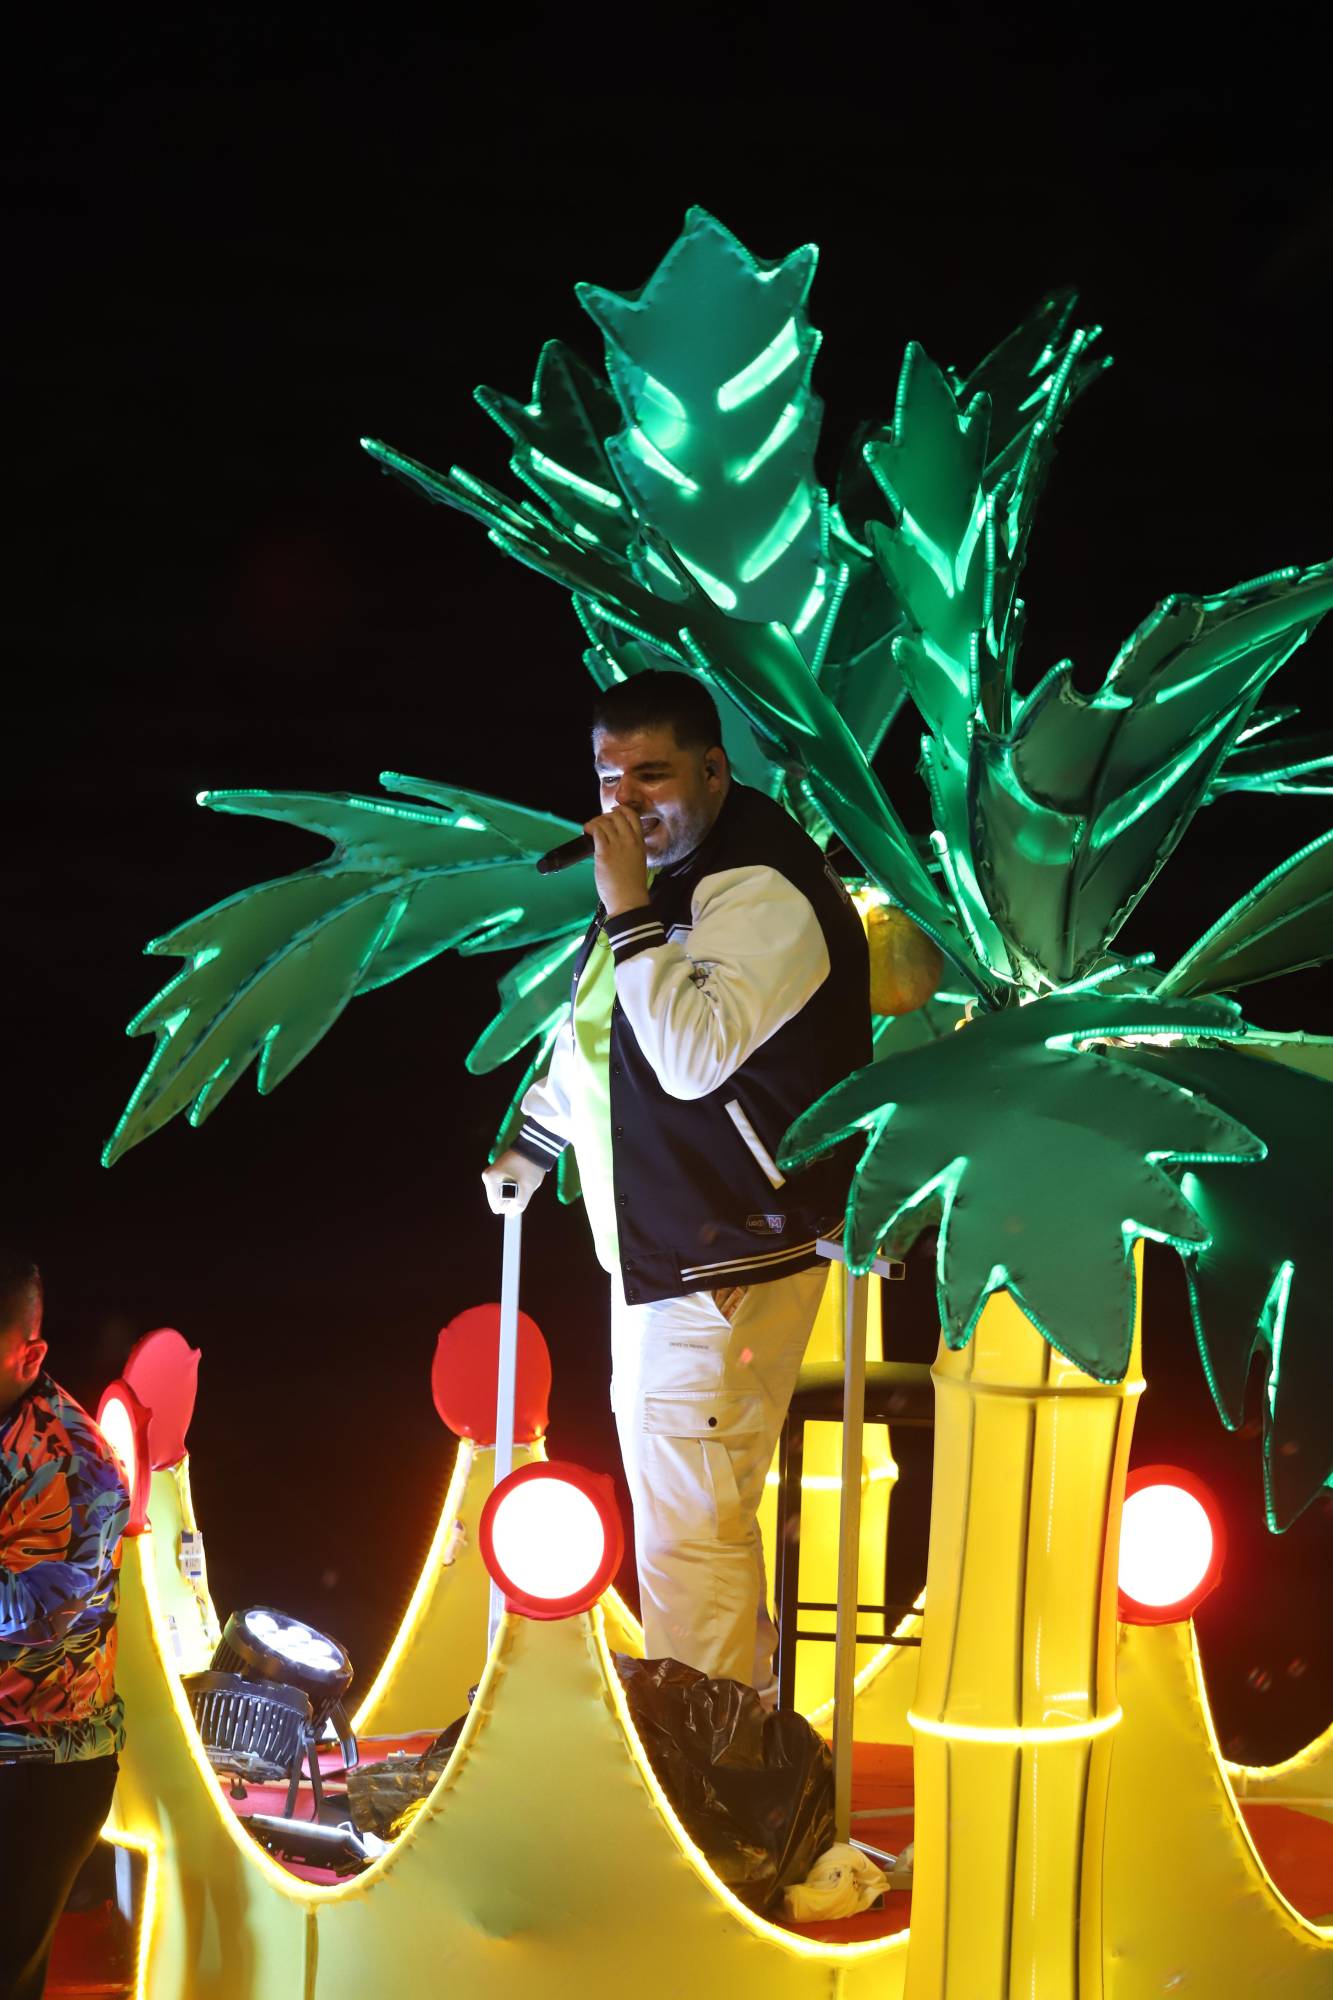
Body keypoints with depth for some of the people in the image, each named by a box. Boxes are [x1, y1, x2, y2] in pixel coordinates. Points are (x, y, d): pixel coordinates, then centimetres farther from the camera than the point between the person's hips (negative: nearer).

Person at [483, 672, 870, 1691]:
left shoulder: (760, 890, -20)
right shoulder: (664, 867, 12)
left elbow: (692, 1055, -31)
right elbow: (594, 1026, 28)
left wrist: (629, 913, -28)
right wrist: (534, 1142, 33)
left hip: (732, 1253, -11)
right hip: (659, 1243, 11)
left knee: (690, 1526, -9)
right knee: (669, 1493, 21)